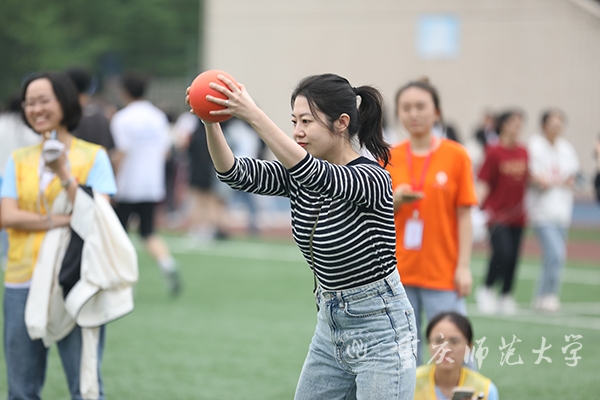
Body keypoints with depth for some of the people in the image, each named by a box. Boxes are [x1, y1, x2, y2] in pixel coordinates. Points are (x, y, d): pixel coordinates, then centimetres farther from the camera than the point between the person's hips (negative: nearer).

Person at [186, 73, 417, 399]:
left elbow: (314, 174, -38)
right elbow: (236, 173, -10)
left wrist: (253, 115, -44)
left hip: (378, 327, -8)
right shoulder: (299, 175, 3)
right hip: (330, 323, 8)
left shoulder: (372, 179, -20)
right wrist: (211, 123, -27)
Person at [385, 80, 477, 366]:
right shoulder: (390, 158, 6)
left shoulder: (455, 155, -2)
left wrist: (464, 266, -7)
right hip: (399, 272, 3)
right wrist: (395, 200, -11)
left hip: (442, 273, -3)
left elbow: (464, 215, -2)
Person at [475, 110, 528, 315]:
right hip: (496, 213, -6)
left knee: (513, 257, 7)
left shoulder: (523, 152, 8)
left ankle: (506, 295, 20)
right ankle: (485, 290, 2)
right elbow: (483, 183, -12)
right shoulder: (494, 153, -8)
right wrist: (476, 208, -23)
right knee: (502, 252, -18)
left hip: (517, 215, 6)